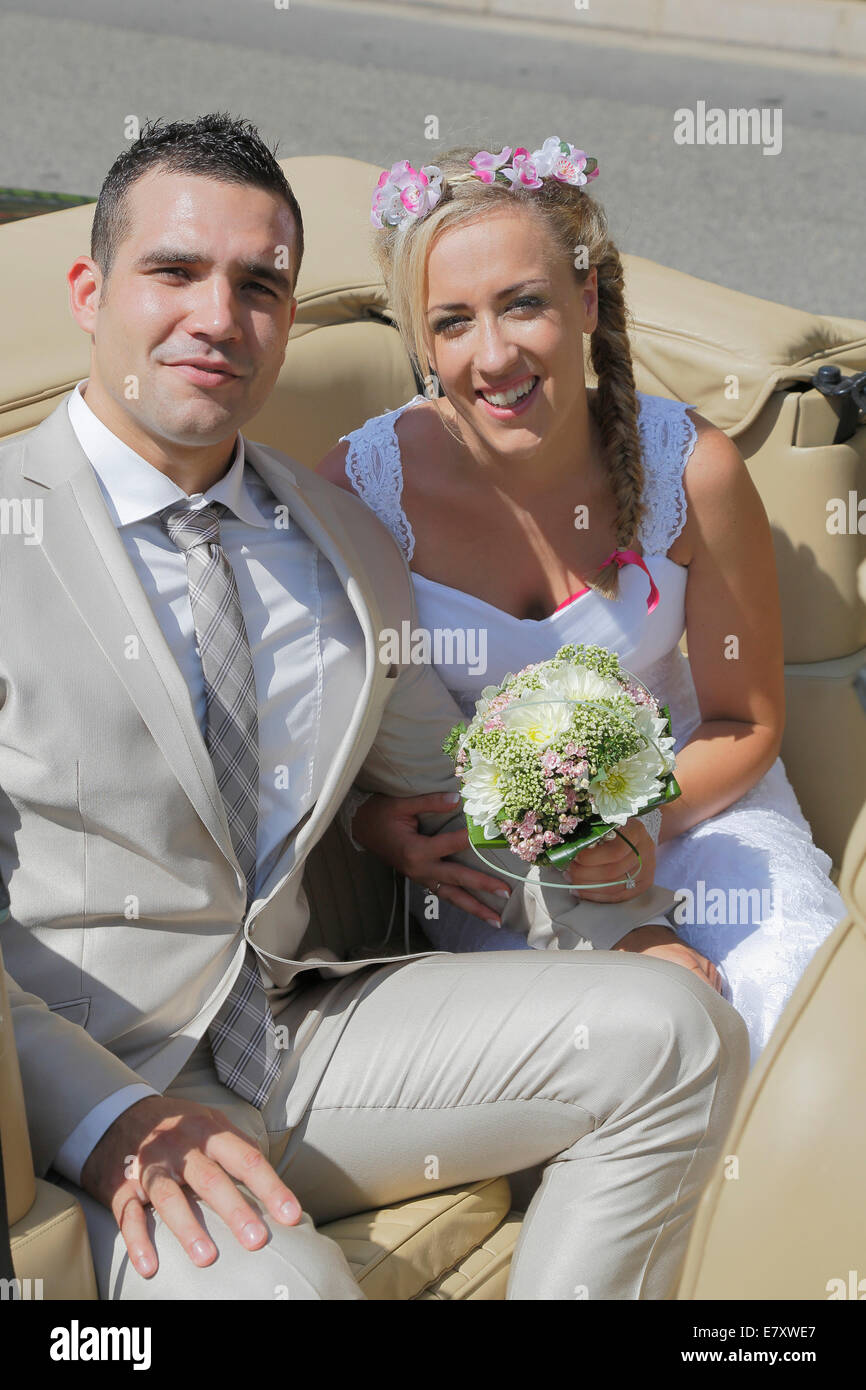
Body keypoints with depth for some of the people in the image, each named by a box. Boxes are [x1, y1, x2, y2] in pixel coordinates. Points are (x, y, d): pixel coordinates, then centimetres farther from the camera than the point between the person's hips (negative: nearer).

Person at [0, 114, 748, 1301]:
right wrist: (109, 1120, -26)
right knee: (270, 1278, -35)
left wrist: (625, 930, 8)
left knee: (672, 1027, -6)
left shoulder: (348, 546, 13)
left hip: (294, 1035, 7)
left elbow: (452, 783, 23)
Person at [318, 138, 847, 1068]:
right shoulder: (361, 485, -18)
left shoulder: (693, 469, -16)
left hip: (685, 789, 1)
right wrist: (375, 820, -23)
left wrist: (648, 817, -22)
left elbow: (745, 721, -3)